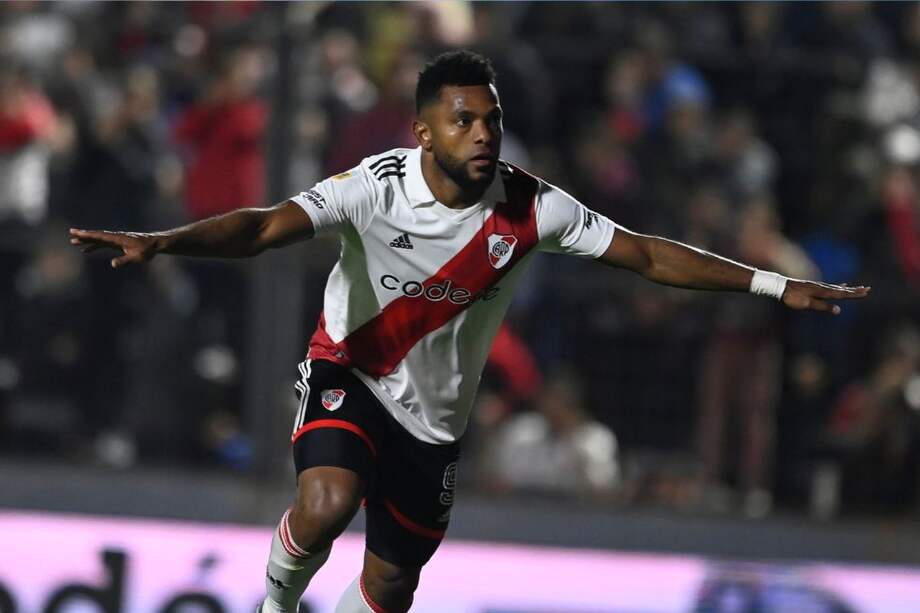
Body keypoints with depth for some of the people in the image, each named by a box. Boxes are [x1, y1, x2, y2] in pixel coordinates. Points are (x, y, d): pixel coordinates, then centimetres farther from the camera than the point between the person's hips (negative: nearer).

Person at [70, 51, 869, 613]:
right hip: (349, 374, -3)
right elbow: (265, 227, -35)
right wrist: (159, 243, -53)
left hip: (434, 417, 3)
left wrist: (776, 287, -9)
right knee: (328, 503, -33)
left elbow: (648, 255, -7)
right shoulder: (377, 187, -24)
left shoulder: (530, 208, -15)